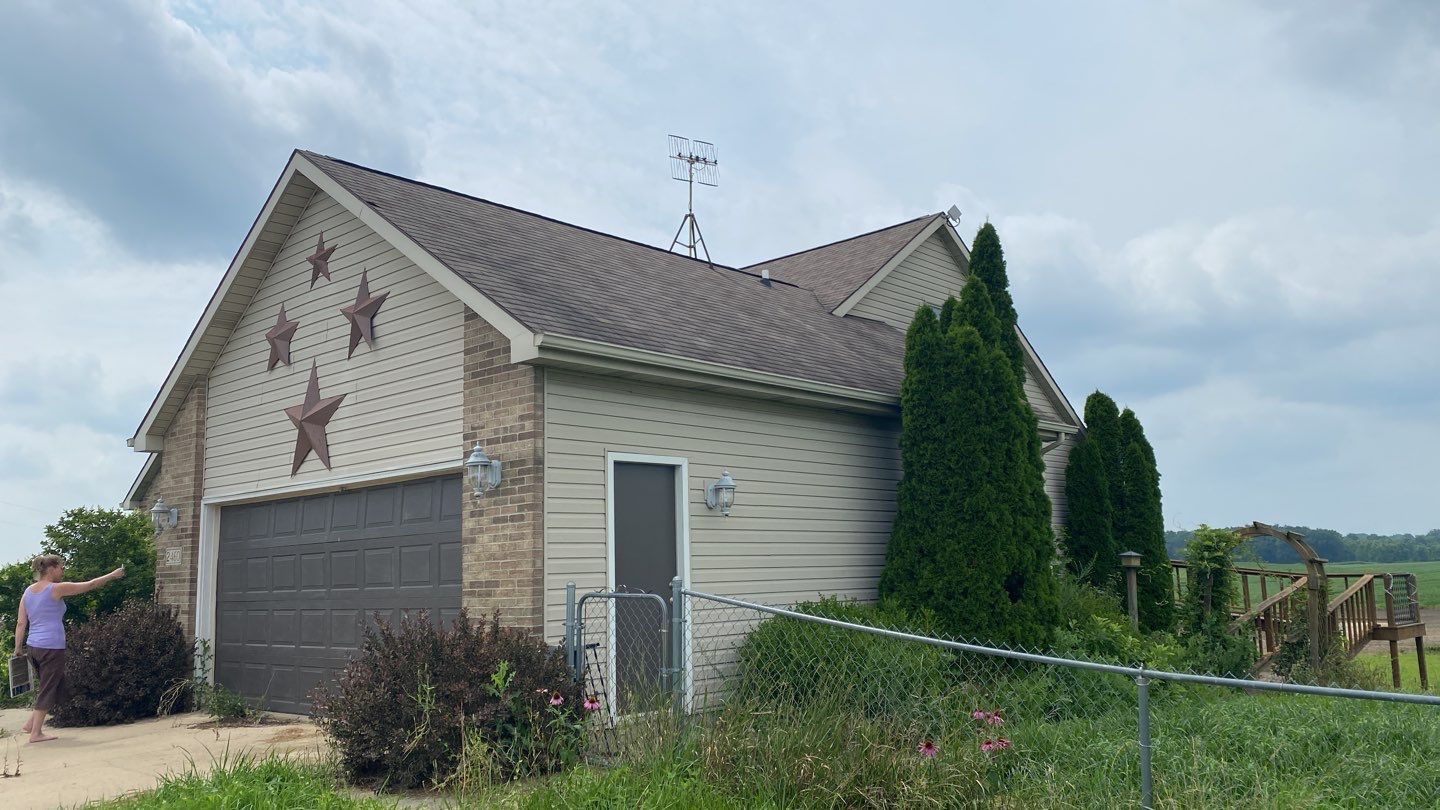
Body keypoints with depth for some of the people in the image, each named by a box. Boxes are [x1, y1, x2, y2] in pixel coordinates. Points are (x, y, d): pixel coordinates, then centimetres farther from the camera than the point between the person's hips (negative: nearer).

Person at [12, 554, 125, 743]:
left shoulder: (28, 592, 10)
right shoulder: (57, 589, -11)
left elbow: (21, 623, 9)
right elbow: (90, 585, -5)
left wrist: (17, 648, 13)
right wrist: (113, 575, 6)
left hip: (34, 647, 8)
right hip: (52, 648, -8)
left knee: (58, 687, 18)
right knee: (47, 690, 2)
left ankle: (31, 723, 18)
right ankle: (36, 733, 6)